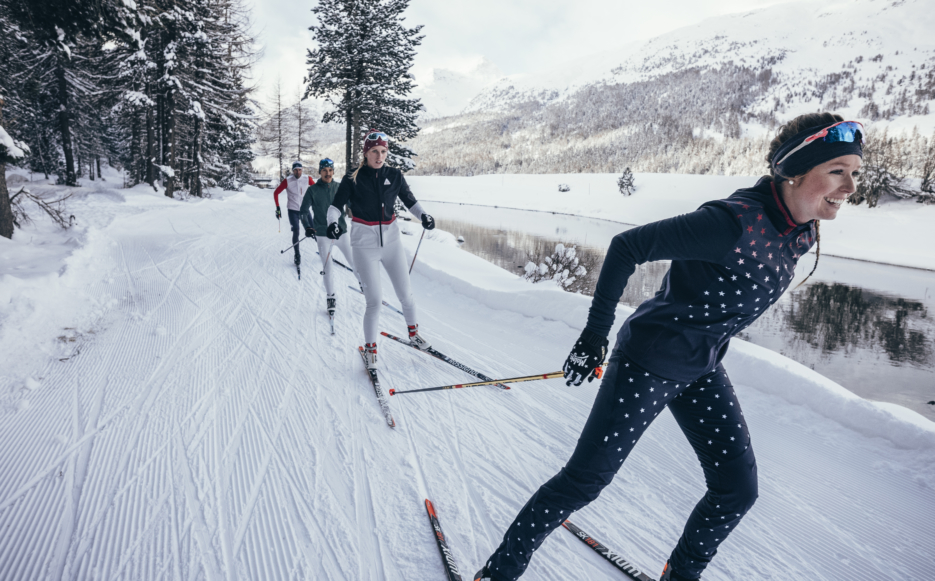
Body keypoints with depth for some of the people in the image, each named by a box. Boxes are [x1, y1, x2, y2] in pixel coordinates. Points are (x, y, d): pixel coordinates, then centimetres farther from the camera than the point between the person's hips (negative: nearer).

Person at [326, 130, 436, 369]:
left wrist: (423, 216, -7)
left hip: (391, 239, 3)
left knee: (405, 294, 8)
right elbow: (336, 205, -2)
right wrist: (332, 222, -21)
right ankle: (370, 347, 13)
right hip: (365, 242, -3)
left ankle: (413, 333, 33)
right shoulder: (353, 179, -4)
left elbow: (409, 200, 11)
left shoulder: (394, 175, 3)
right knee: (375, 300, -8)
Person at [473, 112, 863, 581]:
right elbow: (627, 247, -23)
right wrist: (595, 335, -20)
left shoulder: (801, 234, 1)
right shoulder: (735, 224, -27)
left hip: (703, 370, 8)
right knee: (585, 479, -3)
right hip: (649, 361, -8)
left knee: (738, 489, 9)